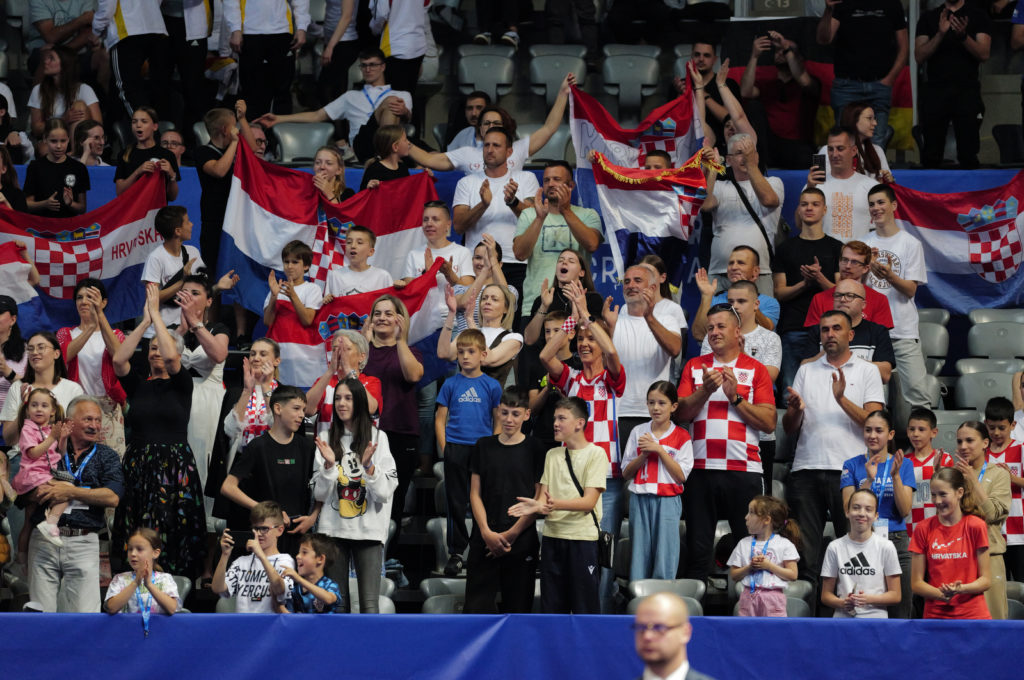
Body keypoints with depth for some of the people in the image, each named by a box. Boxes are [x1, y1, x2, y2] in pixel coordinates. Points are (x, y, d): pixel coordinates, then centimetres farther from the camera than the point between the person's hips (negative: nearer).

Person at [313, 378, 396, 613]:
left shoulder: (377, 438, 2)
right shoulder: (327, 439, 6)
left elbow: (385, 492, -3)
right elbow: (320, 494, 3)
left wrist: (368, 465, -17)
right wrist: (329, 465, -12)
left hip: (368, 530, -2)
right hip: (334, 529, 2)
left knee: (369, 603, -7)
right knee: (338, 602, 7)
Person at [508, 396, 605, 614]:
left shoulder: (596, 454, -2)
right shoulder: (552, 455, 15)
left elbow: (589, 501, -11)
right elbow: (543, 495, 8)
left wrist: (557, 504, -26)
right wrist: (536, 505, -16)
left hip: (582, 538, -5)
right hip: (552, 535, 5)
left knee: (584, 606, -5)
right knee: (551, 605, 5)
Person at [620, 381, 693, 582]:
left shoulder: (681, 437, 1)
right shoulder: (638, 432, 9)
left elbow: (681, 476, -6)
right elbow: (626, 473, 8)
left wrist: (660, 450, -11)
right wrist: (644, 454, -9)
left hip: (668, 502, -2)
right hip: (640, 499, 2)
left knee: (665, 560, -4)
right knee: (639, 554, 1)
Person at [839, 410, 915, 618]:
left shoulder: (904, 464, 8)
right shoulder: (852, 466, 6)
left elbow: (905, 510, 0)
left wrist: (895, 476, -12)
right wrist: (869, 480, -15)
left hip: (896, 541, 1)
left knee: (899, 612, -1)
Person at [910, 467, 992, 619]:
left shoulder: (976, 526, 1)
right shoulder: (923, 529, 5)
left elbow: (986, 580, 2)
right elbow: (916, 583, 3)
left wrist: (961, 589, -17)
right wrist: (941, 594, -16)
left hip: (973, 614, -1)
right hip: (935, 615, 1)